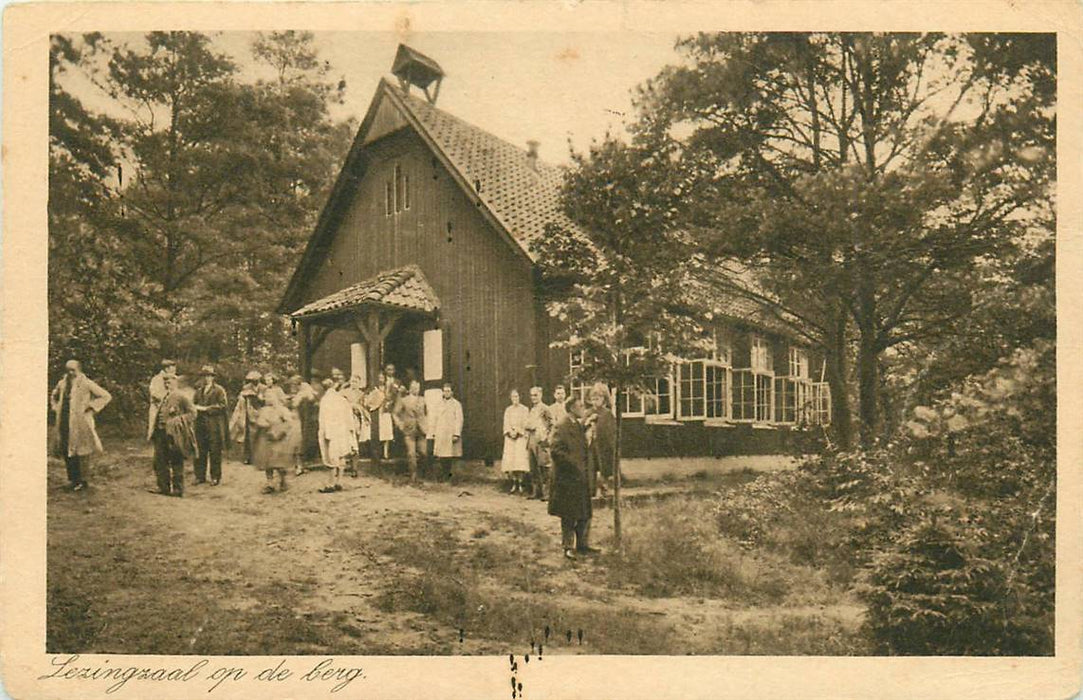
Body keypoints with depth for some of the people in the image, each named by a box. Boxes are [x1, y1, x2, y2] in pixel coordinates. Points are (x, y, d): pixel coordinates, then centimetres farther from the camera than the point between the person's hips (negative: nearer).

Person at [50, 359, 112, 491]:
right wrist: (56, 408, 15)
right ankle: (72, 479, 18)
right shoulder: (62, 384, 11)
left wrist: (90, 407, -9)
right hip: (64, 424, 5)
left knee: (81, 451, -2)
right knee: (66, 451, 7)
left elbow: (106, 396, -6)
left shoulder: (86, 384, -6)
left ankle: (82, 480, 8)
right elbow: (53, 396, 32)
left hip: (80, 423, -5)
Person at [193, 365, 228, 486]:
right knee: (200, 452, 5)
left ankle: (215, 477, 4)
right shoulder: (198, 391, 19)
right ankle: (200, 476, 12)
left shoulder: (219, 390, 0)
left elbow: (221, 406, -10)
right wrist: (197, 408, -2)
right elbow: (193, 405, 20)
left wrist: (206, 409, -12)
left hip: (214, 425, -5)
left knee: (215, 452, -3)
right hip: (200, 425, 5)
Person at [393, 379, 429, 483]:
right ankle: (413, 476, 2)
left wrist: (426, 424, 11)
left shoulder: (423, 400, 11)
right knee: (411, 454, -6)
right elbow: (396, 414, 9)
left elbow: (427, 413, 22)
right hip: (409, 431, -2)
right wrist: (399, 425, 0)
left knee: (423, 452, -4)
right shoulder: (403, 400, 3)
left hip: (421, 430, 2)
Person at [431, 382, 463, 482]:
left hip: (451, 435, -3)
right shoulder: (438, 404, 15)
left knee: (450, 457, -5)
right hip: (440, 435, 3)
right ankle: (445, 475, 9)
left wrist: (456, 434, -11)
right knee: (441, 457, 0)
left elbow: (459, 420, -3)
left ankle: (448, 475, 3)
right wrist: (434, 433, 9)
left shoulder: (456, 404, 2)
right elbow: (435, 419, 16)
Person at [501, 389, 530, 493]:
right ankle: (514, 484, -2)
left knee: (520, 460, -12)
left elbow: (525, 424, -1)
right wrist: (510, 431, -10)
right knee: (509, 460, -6)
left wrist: (517, 432, -13)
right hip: (509, 437, 3)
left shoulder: (524, 409, 5)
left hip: (521, 437, -3)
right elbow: (506, 424, 8)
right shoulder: (508, 410, 15)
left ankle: (520, 485, -9)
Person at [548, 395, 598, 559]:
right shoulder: (561, 427, -14)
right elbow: (555, 450, -22)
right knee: (569, 515, 0)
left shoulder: (580, 426, 14)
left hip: (582, 477, 9)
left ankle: (582, 544, 22)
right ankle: (568, 547, 10)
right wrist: (573, 463, -20)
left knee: (585, 513, 12)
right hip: (568, 478, -8)